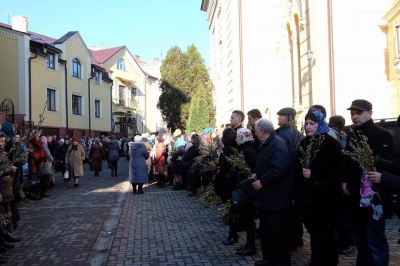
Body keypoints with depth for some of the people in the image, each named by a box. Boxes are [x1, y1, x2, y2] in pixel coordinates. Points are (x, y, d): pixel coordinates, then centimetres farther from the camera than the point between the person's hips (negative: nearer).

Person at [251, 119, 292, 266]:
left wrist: (262, 181, -22)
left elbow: (279, 169, -30)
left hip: (276, 197, -10)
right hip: (266, 196, 10)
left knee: (278, 232, 1)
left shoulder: (278, 144, -20)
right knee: (266, 229, 19)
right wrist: (255, 174, 5)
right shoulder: (265, 144, 13)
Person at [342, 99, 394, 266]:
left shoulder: (382, 135, -9)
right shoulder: (352, 136, 14)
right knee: (360, 240, 15)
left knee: (375, 243, 0)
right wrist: (344, 182, 0)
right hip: (354, 197, 7)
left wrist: (351, 185, -24)